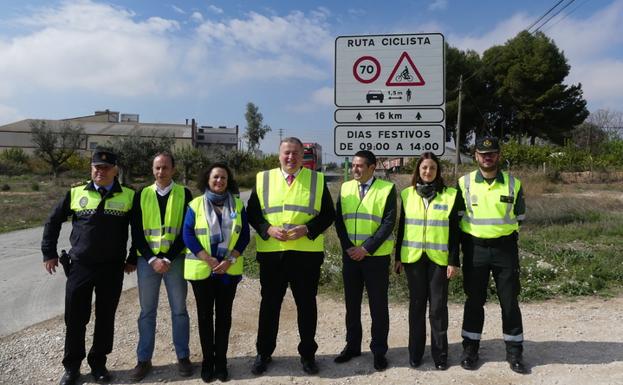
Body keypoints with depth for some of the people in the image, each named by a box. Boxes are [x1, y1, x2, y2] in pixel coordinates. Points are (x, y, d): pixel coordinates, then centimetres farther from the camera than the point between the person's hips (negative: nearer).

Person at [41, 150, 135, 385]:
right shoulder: (76, 193, 1)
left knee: (105, 318, 10)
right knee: (75, 318, 9)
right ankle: (72, 366, 27)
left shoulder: (128, 196, -1)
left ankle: (98, 363, 28)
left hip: (112, 268, 0)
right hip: (80, 266, 1)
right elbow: (53, 222, 12)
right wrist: (49, 253, 9)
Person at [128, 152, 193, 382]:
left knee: (179, 310, 8)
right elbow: (136, 232, 1)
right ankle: (144, 360, 22)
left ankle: (183, 357, 21)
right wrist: (152, 259, -10)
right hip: (147, 260, 1)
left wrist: (167, 258, -12)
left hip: (175, 259, -1)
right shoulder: (141, 195, 5)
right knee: (147, 311, 9)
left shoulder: (184, 194, 1)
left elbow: (187, 230, -5)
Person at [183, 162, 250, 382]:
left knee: (224, 315, 8)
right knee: (205, 315, 8)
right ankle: (207, 360, 21)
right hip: (201, 270, -1)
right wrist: (209, 260, -16)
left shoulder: (237, 204, 5)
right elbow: (188, 235, -7)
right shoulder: (195, 205, 0)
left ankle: (221, 360, 20)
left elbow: (244, 235, 1)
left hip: (229, 270, 1)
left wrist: (230, 259, -13)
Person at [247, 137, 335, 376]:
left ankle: (307, 354, 28)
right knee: (269, 304, 12)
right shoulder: (263, 179, 5)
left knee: (306, 304, 10)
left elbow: (328, 214, 1)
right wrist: (268, 230, -13)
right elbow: (252, 212, 5)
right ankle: (263, 353, 29)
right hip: (271, 253, 1)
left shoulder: (317, 180, 2)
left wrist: (307, 229, -15)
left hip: (307, 253, 0)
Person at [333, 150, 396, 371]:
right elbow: (339, 220, 5)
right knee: (352, 303, 13)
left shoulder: (387, 188, -5)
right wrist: (348, 246, -8)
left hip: (376, 257, -4)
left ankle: (379, 351, 20)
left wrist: (366, 248, -15)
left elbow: (389, 222, -11)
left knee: (378, 305, 6)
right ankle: (352, 345, 28)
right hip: (350, 255, 4)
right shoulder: (345, 187, 7)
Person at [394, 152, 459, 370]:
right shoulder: (407, 194, 5)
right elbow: (402, 226, 9)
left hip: (439, 258, -2)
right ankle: (415, 353, 20)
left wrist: (454, 261, -4)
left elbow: (454, 230, 0)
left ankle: (440, 354, 18)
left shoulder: (450, 195, 0)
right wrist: (398, 257, 7)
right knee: (416, 304, 10)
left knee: (438, 306, 3)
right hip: (413, 257, 2)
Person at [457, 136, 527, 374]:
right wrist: (466, 245, 2)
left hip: (505, 249, 1)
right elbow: (457, 218, 4)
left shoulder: (513, 184, 1)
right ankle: (470, 349, 23)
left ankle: (514, 351, 22)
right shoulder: (464, 183, -1)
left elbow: (519, 217, 10)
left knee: (509, 301, 7)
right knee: (474, 300, 9)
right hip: (475, 249, 0)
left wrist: (504, 237, 7)